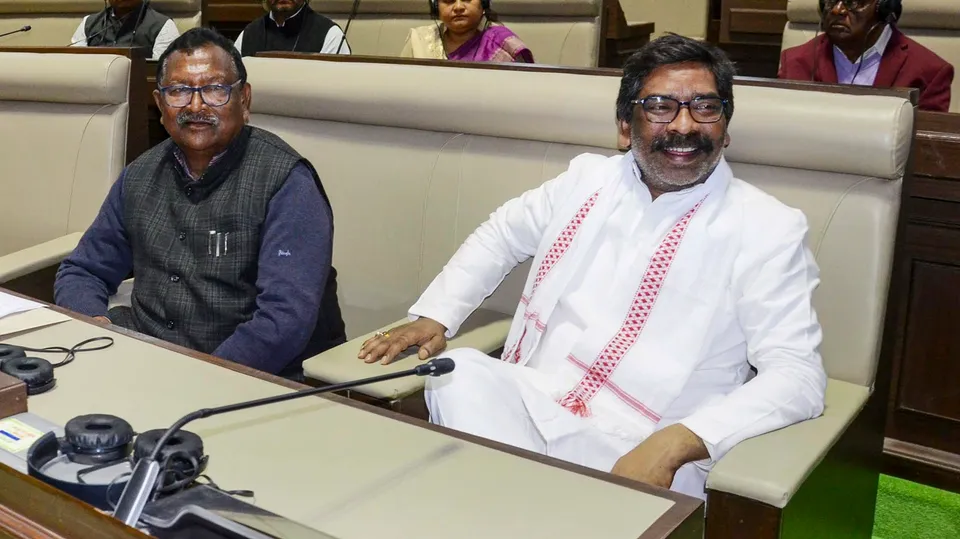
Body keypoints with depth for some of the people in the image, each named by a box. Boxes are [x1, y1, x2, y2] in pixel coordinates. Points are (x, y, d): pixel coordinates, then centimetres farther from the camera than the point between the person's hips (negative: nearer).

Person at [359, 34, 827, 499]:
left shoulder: (767, 229, -4)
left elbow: (798, 374, -12)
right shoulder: (589, 178, 10)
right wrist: (433, 317, 8)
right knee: (460, 370, -27)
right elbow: (500, 236, 23)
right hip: (524, 404, 4)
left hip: (637, 452, -3)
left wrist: (674, 444, -27)